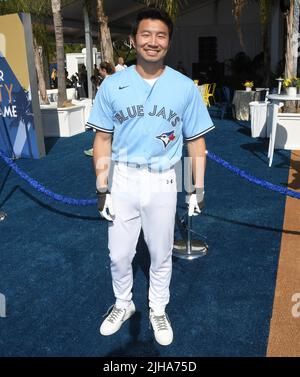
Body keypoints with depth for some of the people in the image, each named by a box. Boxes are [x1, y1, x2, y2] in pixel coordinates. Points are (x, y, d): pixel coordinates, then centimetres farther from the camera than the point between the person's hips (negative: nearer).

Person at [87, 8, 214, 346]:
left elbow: (196, 141, 3)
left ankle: (158, 310, 39)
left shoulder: (185, 87, -2)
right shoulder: (112, 85, -2)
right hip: (122, 180, 1)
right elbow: (103, 139, 1)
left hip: (163, 182, 0)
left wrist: (198, 188, 0)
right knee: (119, 255, 13)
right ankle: (123, 304, 40)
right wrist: (101, 188, -3)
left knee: (161, 255, 14)